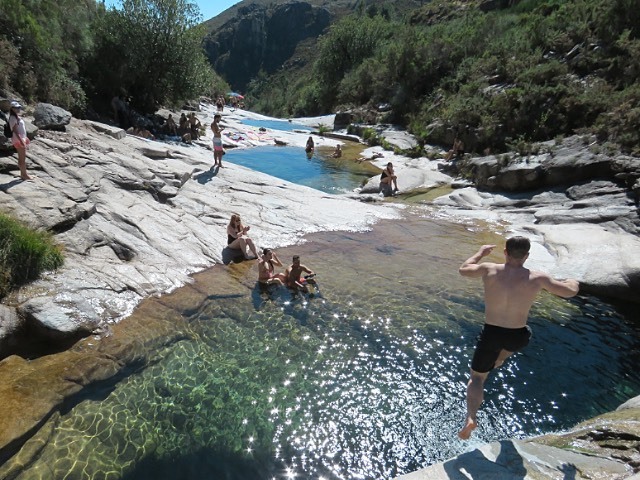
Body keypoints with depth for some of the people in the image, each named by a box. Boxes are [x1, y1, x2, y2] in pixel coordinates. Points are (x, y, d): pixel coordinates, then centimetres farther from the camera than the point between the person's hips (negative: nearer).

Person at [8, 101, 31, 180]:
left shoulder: (18, 117, 15)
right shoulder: (13, 118, -13)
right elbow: (15, 130, -20)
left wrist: (25, 139, 20)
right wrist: (21, 140, -26)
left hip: (22, 139, 9)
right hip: (18, 140, -9)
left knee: (22, 157, 13)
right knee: (22, 158, -6)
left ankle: (23, 174, 19)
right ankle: (24, 174, -2)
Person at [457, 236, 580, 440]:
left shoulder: (489, 270, -10)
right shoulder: (537, 278, -10)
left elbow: (464, 269, 9)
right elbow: (569, 291, 4)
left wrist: (481, 252, 24)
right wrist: (572, 282, 28)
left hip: (491, 334, -1)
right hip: (517, 338, 1)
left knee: (477, 377, 14)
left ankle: (471, 418, -4)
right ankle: (498, 360, 54)